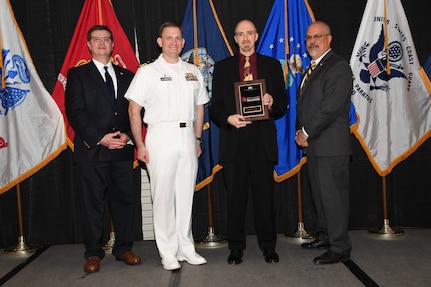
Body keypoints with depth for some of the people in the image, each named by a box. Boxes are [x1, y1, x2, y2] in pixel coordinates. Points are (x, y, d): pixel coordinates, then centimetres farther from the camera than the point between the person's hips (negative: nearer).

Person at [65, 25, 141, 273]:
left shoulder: (126, 75, 16)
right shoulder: (77, 74, 6)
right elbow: (75, 112, -4)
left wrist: (127, 135, -6)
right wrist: (99, 138, -13)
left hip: (122, 150, 3)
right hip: (92, 149, -3)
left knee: (124, 199, 7)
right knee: (93, 202, 3)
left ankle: (124, 248, 19)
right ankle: (93, 253, 14)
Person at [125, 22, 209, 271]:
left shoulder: (193, 72, 13)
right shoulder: (147, 72, 1)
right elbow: (134, 110, -2)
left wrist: (198, 139, 12)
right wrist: (140, 144, -8)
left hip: (187, 136, 4)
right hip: (161, 136, -4)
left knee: (186, 194, 9)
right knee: (163, 195, -1)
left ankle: (186, 248, 21)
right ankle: (168, 252, 11)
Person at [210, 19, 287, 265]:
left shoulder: (272, 65, 12)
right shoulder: (222, 67, 12)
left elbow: (283, 101, 9)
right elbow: (216, 106, 7)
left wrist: (272, 103, -12)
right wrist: (228, 118, -12)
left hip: (263, 139, 0)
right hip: (234, 139, 0)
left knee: (265, 194, 4)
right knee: (235, 196, 5)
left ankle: (268, 246, 18)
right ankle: (236, 247, 17)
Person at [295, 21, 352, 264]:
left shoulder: (338, 67, -10)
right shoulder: (313, 68, 19)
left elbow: (331, 107, -19)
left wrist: (306, 133, -13)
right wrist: (300, 132, 3)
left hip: (331, 145, -9)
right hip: (313, 144, 9)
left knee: (334, 196, -3)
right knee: (320, 194, 16)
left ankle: (340, 248, 7)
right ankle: (325, 237, 30)